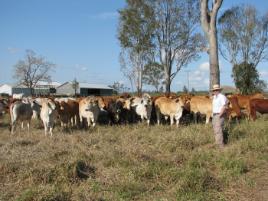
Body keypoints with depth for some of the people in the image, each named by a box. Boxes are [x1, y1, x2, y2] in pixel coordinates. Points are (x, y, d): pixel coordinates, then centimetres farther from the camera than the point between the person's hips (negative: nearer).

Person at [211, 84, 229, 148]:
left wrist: (219, 116, -19)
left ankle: (221, 145, -9)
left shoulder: (222, 97, -13)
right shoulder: (214, 97, 15)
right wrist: (213, 114, 13)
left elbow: (224, 107, -20)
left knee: (218, 130, -12)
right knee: (215, 130, 12)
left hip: (219, 115, -9)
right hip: (214, 115, 9)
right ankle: (217, 143, 21)